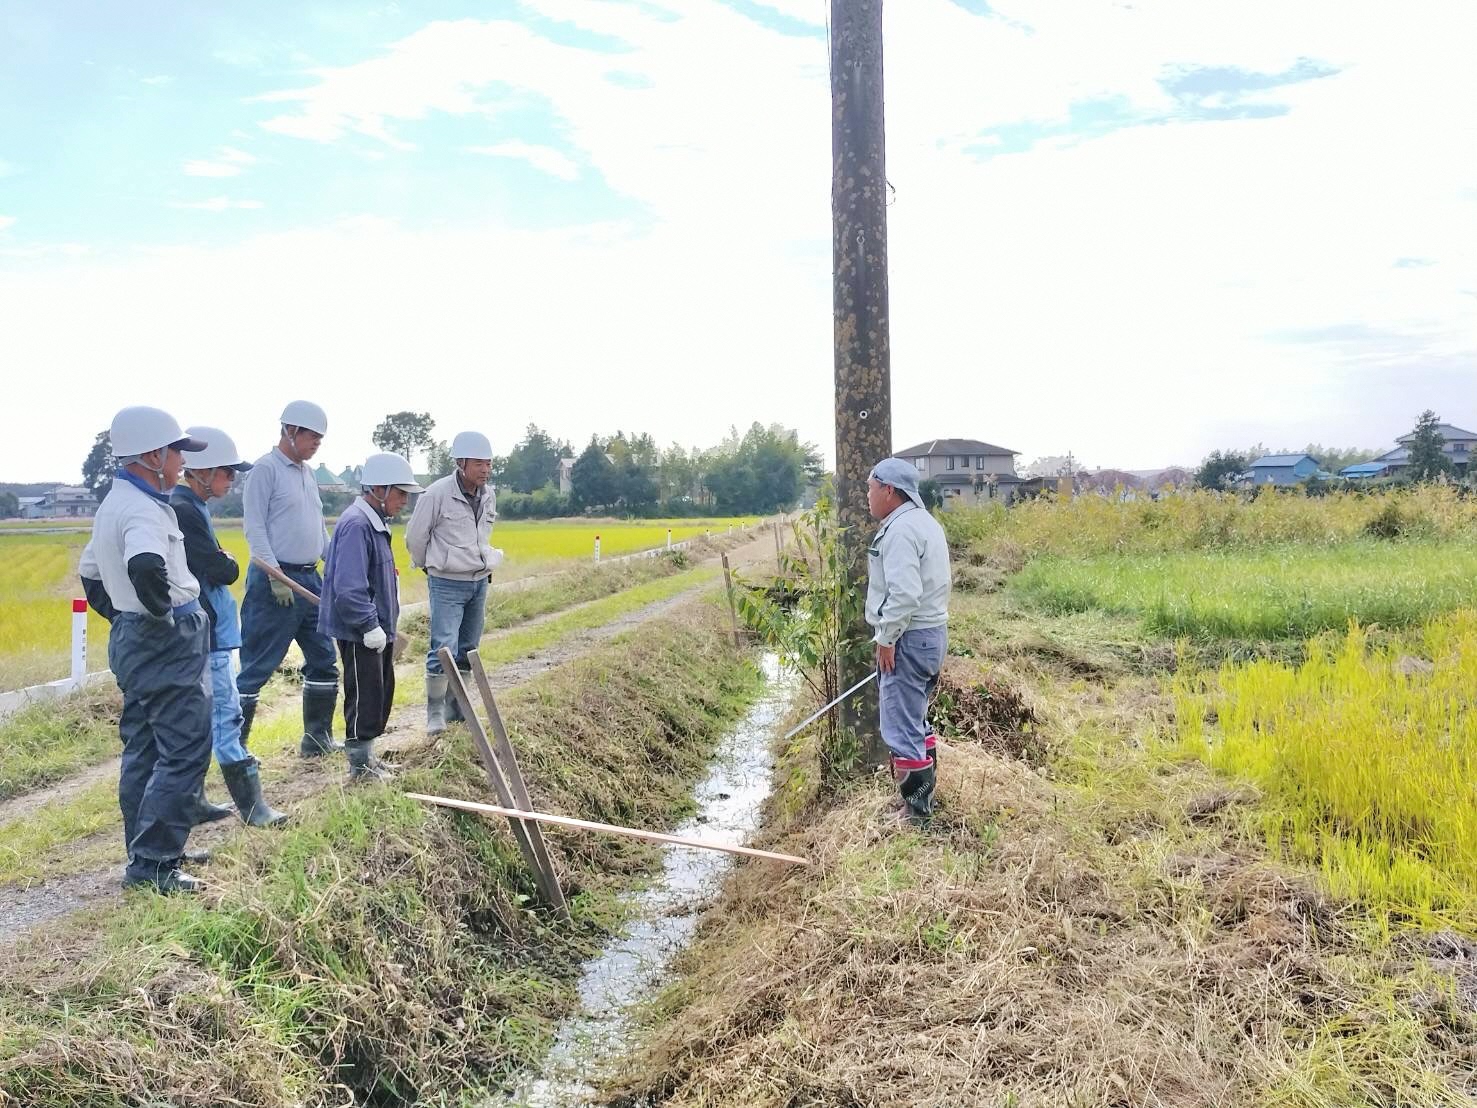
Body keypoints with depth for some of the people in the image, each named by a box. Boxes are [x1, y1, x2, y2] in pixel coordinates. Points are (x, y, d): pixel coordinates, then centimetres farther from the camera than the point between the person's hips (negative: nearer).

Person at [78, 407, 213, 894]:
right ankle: (152, 864, -4)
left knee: (144, 751, 16)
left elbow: (90, 572, 27)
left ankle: (148, 851, 25)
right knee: (184, 753, -6)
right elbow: (145, 567, -40)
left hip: (133, 640, 11)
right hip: (167, 644, -11)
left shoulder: (113, 505, 14)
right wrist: (163, 611, -23)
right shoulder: (143, 510, -19)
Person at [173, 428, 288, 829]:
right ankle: (252, 805, -1)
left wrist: (218, 564, -1)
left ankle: (193, 802, 23)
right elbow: (222, 571, -19)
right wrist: (228, 563, 0)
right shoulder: (184, 511, -18)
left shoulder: (189, 508, 13)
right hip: (203, 633, -10)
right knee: (226, 716, -6)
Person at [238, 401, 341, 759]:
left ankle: (317, 739, 22)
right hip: (276, 579, -9)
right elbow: (255, 528, -14)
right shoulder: (266, 468, -8)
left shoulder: (307, 471, 17)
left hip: (310, 579, 9)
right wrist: (276, 575, -20)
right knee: (258, 666, -5)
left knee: (324, 660, 12)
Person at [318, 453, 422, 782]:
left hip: (377, 629, 10)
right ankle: (360, 766, 11)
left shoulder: (377, 523, 12)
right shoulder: (356, 525, -21)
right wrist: (370, 626, -23)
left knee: (381, 693, 17)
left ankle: (366, 755, 29)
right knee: (365, 696, -1)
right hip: (359, 632, -10)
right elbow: (349, 588, -27)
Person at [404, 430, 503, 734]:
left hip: (479, 582, 7)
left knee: (467, 650, 12)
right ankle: (435, 713, -1)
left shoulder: (489, 496, 4)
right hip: (447, 584, -6)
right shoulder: (437, 494, -16)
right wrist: (432, 566, 8)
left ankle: (455, 707, 24)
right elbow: (415, 537, -5)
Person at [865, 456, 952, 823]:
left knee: (901, 727, -4)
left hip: (908, 638, -11)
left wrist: (886, 638, -19)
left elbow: (904, 593, -27)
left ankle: (915, 809, 2)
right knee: (915, 720, 20)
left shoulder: (901, 530, -18)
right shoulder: (925, 522, 15)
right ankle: (924, 797, 30)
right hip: (931, 632, 11)